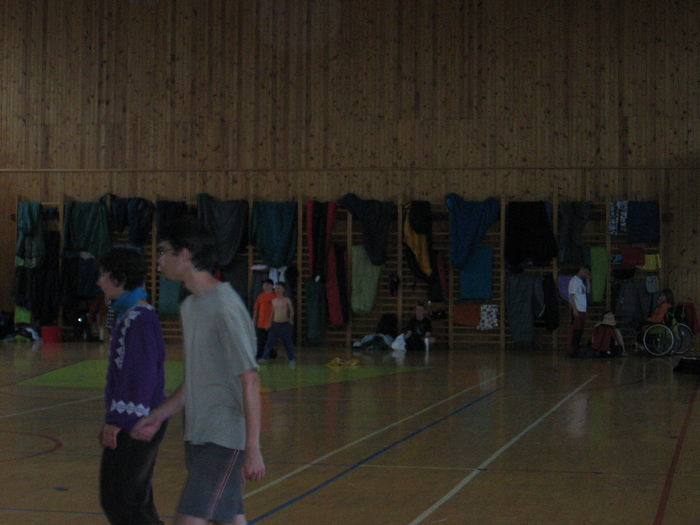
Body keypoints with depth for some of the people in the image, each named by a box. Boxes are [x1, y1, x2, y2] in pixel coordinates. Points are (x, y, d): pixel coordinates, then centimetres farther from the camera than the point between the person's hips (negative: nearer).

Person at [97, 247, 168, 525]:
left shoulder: (140, 319, -18)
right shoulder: (129, 315, 13)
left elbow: (140, 376, -22)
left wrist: (117, 421, -20)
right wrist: (113, 420, 20)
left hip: (137, 425, -10)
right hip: (134, 422, 10)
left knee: (116, 499, -5)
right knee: (135, 498, 14)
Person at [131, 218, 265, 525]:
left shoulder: (225, 307, -17)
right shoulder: (190, 306, 12)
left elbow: (250, 381, -19)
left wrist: (253, 449, -21)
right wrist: (159, 416, 19)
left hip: (223, 439, -9)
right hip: (198, 436, 9)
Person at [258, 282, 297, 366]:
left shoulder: (286, 300, -3)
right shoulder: (274, 300, 9)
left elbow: (291, 311, 4)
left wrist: (291, 320, -3)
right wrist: (270, 323, 16)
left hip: (285, 324, -4)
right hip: (275, 324, 4)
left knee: (288, 342, 0)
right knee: (270, 341, 0)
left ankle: (292, 359, 10)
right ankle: (265, 357, 3)